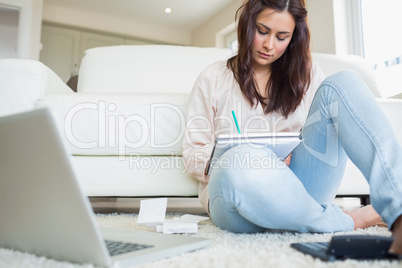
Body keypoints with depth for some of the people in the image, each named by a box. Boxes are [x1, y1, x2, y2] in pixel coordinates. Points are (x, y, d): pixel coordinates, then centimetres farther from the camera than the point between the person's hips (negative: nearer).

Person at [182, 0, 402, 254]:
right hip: (232, 191, -2)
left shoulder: (305, 72, 18)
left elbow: (325, 129, 14)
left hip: (297, 181, 3)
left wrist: (292, 149, -8)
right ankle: (349, 221, -18)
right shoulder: (213, 78, 10)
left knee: (342, 84, -15)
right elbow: (193, 152, 8)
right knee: (240, 163, -41)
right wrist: (223, 163, -15)